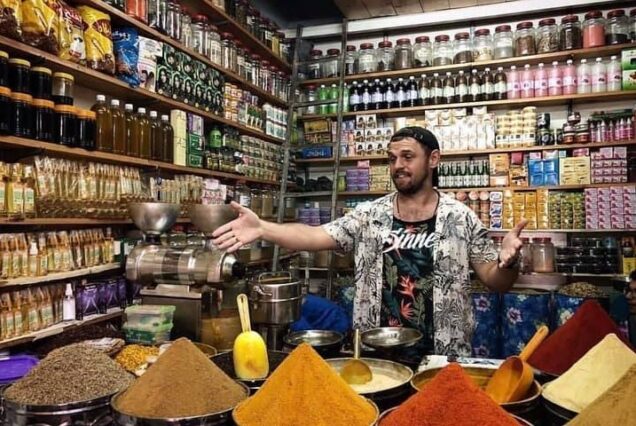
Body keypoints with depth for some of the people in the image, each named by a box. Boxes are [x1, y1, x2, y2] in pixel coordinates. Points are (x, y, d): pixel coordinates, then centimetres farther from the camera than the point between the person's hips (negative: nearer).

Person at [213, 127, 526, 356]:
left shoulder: (460, 218, -4)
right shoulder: (369, 215, 0)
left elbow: (495, 282, -2)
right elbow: (315, 236, -9)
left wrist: (507, 262, -25)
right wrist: (262, 228, -24)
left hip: (441, 355, -1)